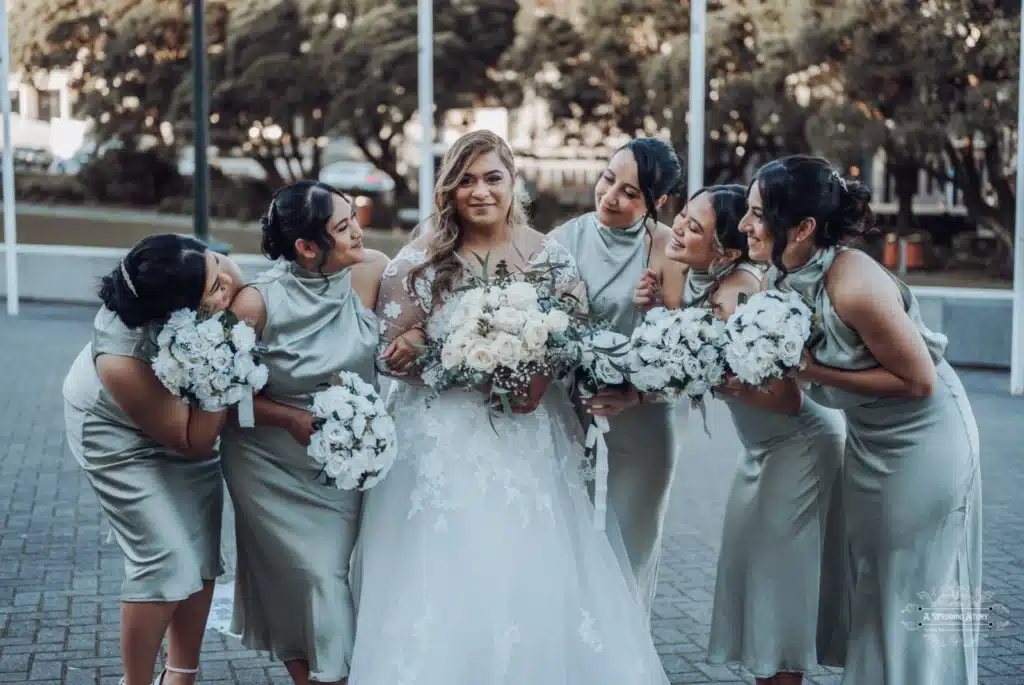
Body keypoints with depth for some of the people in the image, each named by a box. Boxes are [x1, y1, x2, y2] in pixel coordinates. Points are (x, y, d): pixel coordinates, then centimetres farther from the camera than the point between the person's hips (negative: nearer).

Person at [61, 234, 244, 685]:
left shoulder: (212, 270, -30)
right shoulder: (124, 363, -41)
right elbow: (192, 442, -28)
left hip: (188, 414, 6)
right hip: (124, 439, -6)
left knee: (202, 554, 8)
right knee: (167, 560, -12)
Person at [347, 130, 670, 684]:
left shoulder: (549, 256, 4)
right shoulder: (418, 262, 0)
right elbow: (392, 355, -2)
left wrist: (545, 372, -15)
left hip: (531, 445, 1)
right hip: (446, 447, -1)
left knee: (537, 584, 2)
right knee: (448, 585, -1)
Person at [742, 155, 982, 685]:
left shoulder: (854, 285, -31)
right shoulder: (781, 277, -8)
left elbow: (919, 381, -24)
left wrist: (817, 372, -25)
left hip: (924, 440, -8)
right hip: (868, 439, 8)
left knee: (913, 591, 5)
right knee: (863, 579, 18)